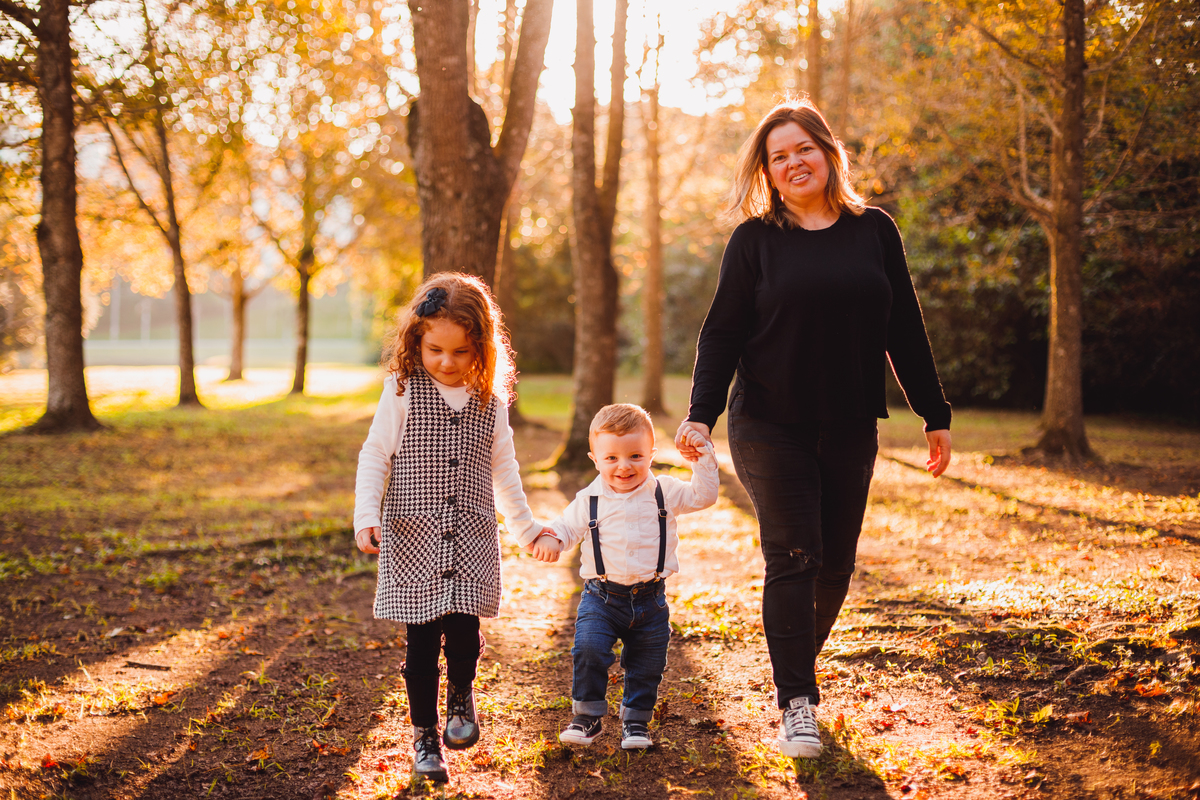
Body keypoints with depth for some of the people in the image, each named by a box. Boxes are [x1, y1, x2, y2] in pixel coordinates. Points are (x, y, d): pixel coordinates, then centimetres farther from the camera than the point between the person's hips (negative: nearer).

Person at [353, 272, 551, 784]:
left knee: (463, 632, -8)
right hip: (413, 536, -1)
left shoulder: (491, 399, 4)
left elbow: (503, 467, 16)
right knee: (421, 642, 2)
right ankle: (424, 735, 18)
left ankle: (462, 695, 24)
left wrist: (526, 526, 20)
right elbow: (374, 456, 0)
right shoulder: (402, 391, -3)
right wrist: (366, 519, -10)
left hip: (471, 537, 2)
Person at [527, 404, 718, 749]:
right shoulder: (589, 500, -1)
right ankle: (587, 717, 2)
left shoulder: (664, 492, 1)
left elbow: (702, 497, 5)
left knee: (646, 666, 7)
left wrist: (703, 461, -7)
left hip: (650, 599, 1)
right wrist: (548, 538, -15)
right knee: (589, 651, -17)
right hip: (602, 597, -1)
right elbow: (566, 527, 6)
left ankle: (636, 722, 27)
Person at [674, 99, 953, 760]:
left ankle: (800, 661, 30)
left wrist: (935, 415, 11)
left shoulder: (873, 230, 7)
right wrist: (701, 413, -13)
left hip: (850, 429, 3)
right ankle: (796, 704, -2)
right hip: (771, 426, -3)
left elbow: (904, 329, 10)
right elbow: (722, 332, -1)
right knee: (792, 558, -7)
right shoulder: (756, 239, 0)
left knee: (836, 562, 7)